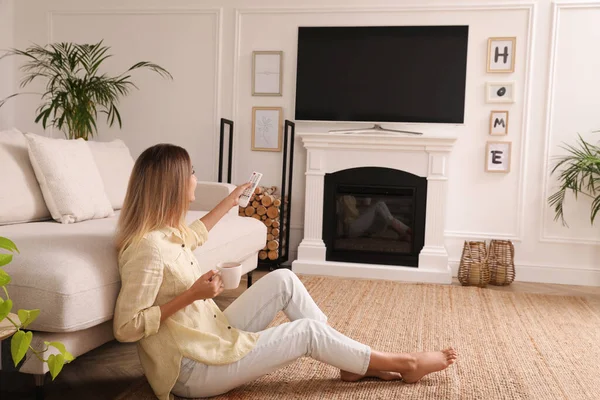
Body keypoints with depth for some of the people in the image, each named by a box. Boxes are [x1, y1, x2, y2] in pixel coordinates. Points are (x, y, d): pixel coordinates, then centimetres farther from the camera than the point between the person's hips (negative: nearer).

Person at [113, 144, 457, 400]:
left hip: (213, 335, 9)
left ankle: (354, 360, 10)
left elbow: (193, 236, 29)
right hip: (192, 369, -9)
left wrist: (230, 202, 34)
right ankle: (403, 364, 13)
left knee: (283, 280, 3)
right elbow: (126, 328, -25)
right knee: (307, 331, -7)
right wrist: (190, 295, -28)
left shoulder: (166, 229, 2)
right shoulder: (148, 247, -27)